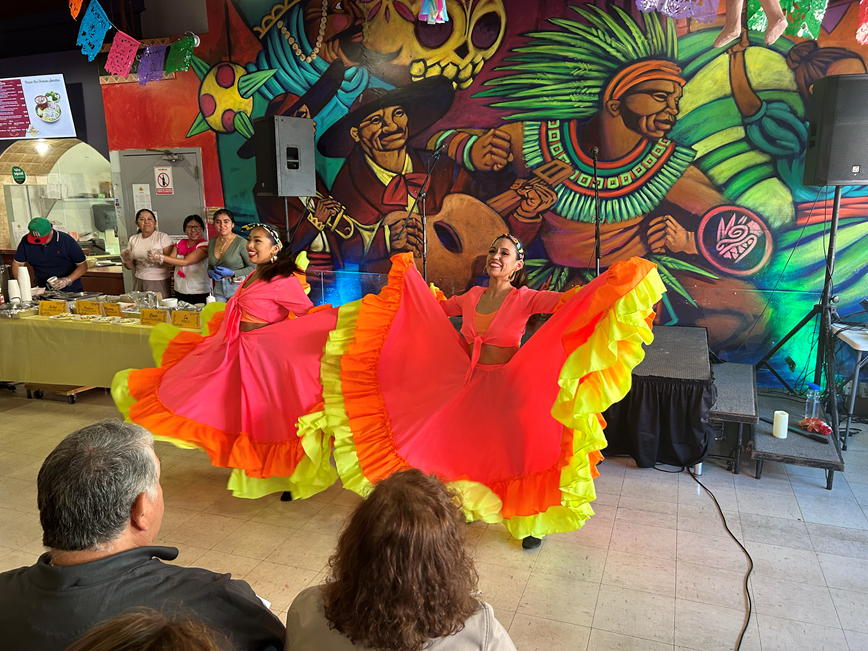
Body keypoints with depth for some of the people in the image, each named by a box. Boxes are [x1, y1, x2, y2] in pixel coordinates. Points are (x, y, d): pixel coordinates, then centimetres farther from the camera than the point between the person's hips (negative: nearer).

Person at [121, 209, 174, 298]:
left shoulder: (163, 237, -4)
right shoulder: (133, 239, 10)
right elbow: (131, 266, 14)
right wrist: (127, 260, -6)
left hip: (159, 282, -4)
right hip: (139, 281, 4)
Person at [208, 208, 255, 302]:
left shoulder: (241, 242, -8)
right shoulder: (211, 243, 10)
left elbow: (252, 267, -6)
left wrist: (232, 273, -15)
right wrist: (211, 273, 0)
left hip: (237, 287, -5)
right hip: (219, 288, 5)